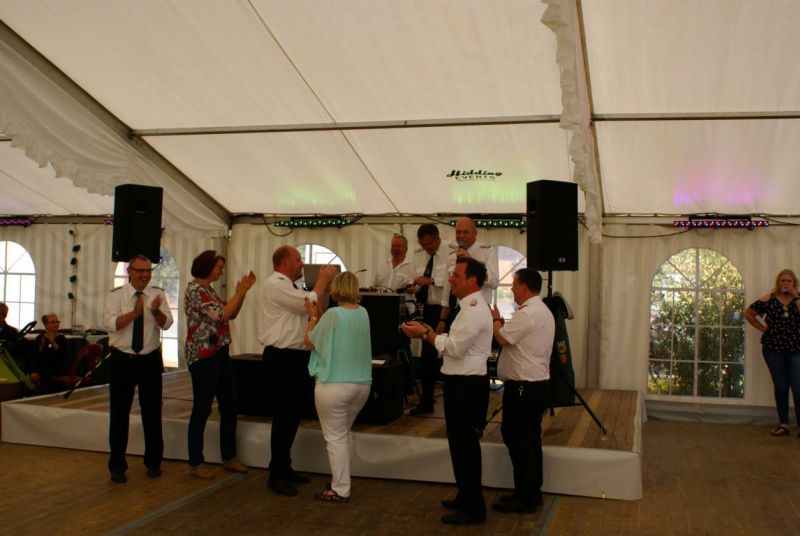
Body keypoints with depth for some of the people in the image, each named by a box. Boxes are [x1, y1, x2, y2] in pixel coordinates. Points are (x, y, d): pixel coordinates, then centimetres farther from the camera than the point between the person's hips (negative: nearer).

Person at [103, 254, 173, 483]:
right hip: (122, 360, -1)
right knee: (119, 413, 5)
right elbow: (110, 324, -16)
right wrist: (135, 312, -27)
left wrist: (155, 311, -31)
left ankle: (153, 462, 25)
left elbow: (166, 324, -11)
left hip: (150, 360, 1)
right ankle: (117, 465, 19)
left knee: (152, 412, 9)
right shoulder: (116, 295, -3)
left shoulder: (157, 295, 0)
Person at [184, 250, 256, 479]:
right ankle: (196, 464, 12)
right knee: (202, 409, 0)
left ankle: (229, 457, 23)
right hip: (203, 356, -9)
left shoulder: (209, 289, 15)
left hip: (220, 353, 9)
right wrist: (240, 292, -12)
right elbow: (221, 316, -20)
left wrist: (243, 291, 6)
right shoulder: (194, 289, -13)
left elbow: (231, 314, 16)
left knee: (230, 406, 12)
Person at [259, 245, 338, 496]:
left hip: (296, 358, 10)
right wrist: (323, 280, -6)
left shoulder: (289, 287, 17)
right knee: (284, 416, -5)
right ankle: (276, 475, 4)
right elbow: (310, 304, -20)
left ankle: (284, 467, 26)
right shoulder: (275, 285, -13)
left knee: (293, 415, 15)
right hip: (282, 359, -10)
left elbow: (320, 308, 19)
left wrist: (325, 285, 6)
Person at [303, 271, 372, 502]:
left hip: (335, 384, -7)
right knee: (344, 433, 22)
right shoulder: (363, 313, 4)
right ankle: (341, 480, 28)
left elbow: (310, 343, -5)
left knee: (335, 437, 4)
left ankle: (340, 490, 9)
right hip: (362, 383, 7)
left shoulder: (333, 314, -16)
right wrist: (319, 315, 13)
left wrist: (312, 317, 7)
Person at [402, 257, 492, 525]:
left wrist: (425, 333, -13)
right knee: (464, 443, 19)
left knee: (464, 445, -2)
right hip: (464, 382, 11)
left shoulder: (474, 310, -19)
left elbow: (454, 348, -23)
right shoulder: (471, 307, 15)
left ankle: (473, 508, 7)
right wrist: (429, 333, 6)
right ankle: (467, 497, 32)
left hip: (466, 385, -11)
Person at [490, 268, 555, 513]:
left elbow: (503, 338, -16)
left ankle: (525, 497, 1)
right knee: (530, 439, 15)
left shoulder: (526, 314, -19)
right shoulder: (544, 311, 16)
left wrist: (495, 319, -1)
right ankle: (532, 492, 22)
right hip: (538, 382, 11)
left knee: (517, 439, -4)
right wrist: (502, 322, 9)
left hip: (522, 386, -11)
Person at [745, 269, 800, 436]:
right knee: (780, 387, 9)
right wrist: (763, 328, 2)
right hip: (773, 348, 1)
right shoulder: (769, 299, 1)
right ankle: (783, 424, 18)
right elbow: (748, 313, 8)